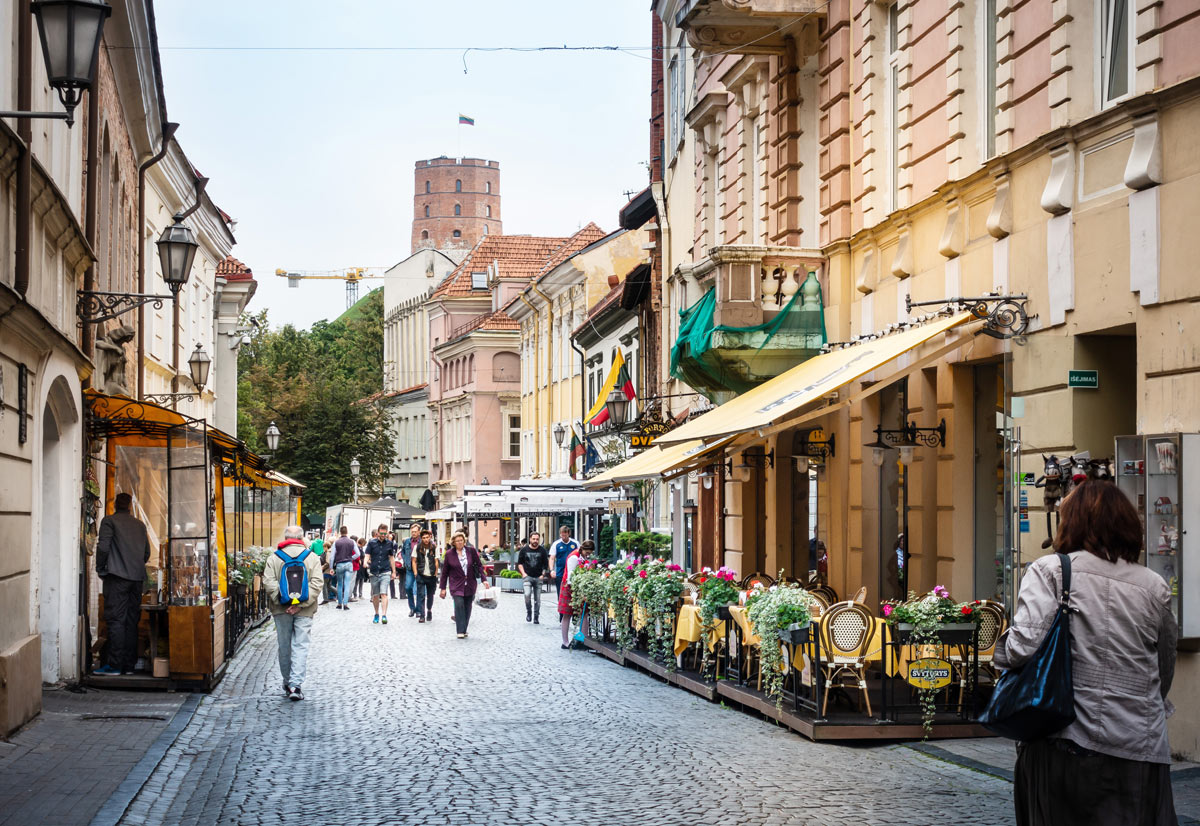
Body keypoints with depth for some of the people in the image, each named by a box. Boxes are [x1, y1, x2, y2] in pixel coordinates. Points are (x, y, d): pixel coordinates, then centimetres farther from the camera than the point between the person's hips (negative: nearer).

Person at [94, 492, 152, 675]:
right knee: (132, 621, 7)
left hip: (118, 577, -5)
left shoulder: (109, 521, 0)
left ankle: (115, 665, -12)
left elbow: (103, 547, -9)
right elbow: (147, 552, 18)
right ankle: (129, 665, 7)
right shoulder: (140, 524, 16)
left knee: (116, 620, -8)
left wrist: (100, 569, 3)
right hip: (138, 577, 5)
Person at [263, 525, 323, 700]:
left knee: (284, 646, 12)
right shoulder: (312, 557, 0)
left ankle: (287, 683, 22)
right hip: (304, 611, -1)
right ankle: (295, 685, -10)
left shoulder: (273, 558, 1)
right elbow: (316, 584, -9)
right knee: (300, 646, 0)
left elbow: (269, 582, -10)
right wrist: (301, 604, -12)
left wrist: (280, 601, -9)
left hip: (281, 609, 1)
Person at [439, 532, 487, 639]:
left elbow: (479, 565, 7)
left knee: (467, 607, 5)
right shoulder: (449, 554, -1)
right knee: (459, 604, -18)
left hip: (470, 585, 2)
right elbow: (445, 572, 5)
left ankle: (464, 630, 17)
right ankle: (460, 631, -17)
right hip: (456, 585, -2)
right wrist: (443, 588, 6)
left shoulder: (471, 551, 1)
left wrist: (483, 579, -3)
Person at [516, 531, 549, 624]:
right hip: (527, 577, -1)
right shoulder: (524, 550, 5)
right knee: (527, 594, -21)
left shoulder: (542, 551, 6)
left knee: (537, 598, 0)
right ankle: (528, 612, 1)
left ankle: (536, 617, 10)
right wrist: (523, 573, 0)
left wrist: (543, 574, 0)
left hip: (538, 578, 1)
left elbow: (546, 564, 12)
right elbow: (519, 563, 12)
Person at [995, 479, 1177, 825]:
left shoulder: (1049, 570, -4)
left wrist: (1003, 650, 6)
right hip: (1142, 750, 2)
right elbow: (1166, 671, 16)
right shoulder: (1155, 586, 6)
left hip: (1068, 743, -2)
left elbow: (1024, 646, -16)